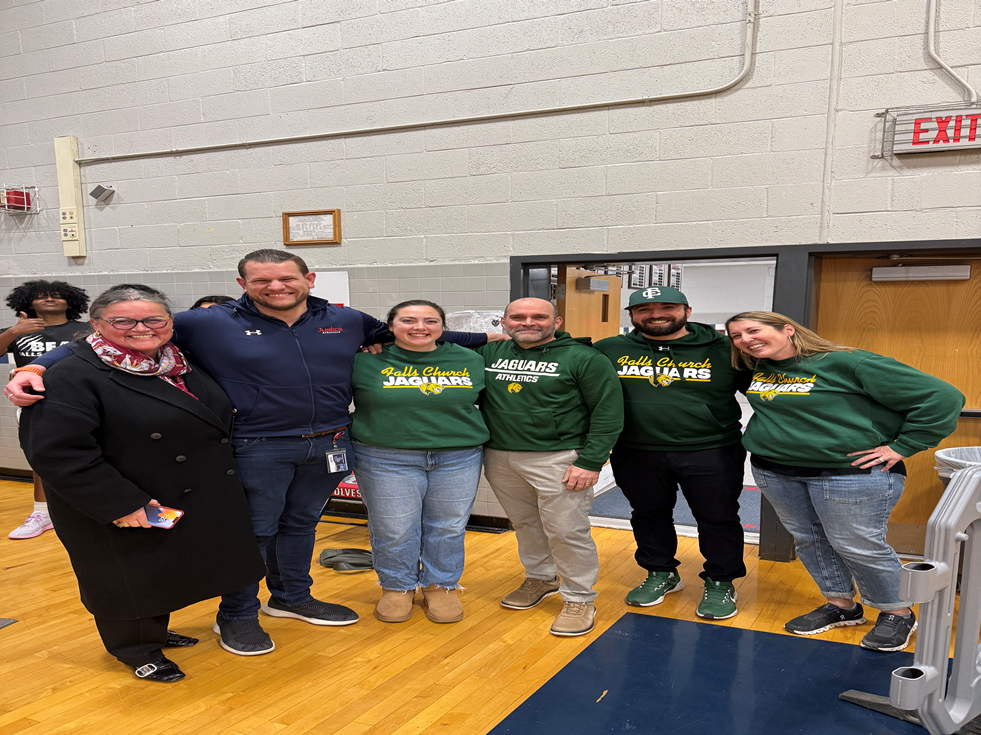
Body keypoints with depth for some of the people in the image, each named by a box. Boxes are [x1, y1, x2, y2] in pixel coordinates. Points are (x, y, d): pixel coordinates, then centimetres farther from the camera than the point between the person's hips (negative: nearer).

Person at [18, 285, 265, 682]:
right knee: (130, 579, 12)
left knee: (166, 572, 22)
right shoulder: (73, 379, -20)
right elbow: (57, 452, -26)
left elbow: (218, 423, 19)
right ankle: (136, 649, 35)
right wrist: (121, 504, -25)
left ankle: (154, 631, 45)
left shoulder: (183, 367, 5)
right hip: (126, 515, -7)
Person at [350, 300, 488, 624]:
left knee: (448, 528, 10)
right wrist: (349, 438, 0)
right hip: (387, 460, -1)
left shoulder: (470, 361, 3)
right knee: (393, 530, 7)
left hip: (458, 459, 2)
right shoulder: (365, 361, -4)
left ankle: (441, 587, 30)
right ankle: (397, 588, 29)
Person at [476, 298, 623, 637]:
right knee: (524, 524, 18)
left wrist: (591, 462, -14)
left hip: (558, 459, -5)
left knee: (566, 531, -2)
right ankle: (541, 578, 39)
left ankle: (579, 599, 16)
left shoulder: (583, 358, -6)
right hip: (499, 457, 5)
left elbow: (608, 412, -8)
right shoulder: (489, 353, 6)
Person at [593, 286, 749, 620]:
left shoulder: (725, 350, -4)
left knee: (718, 519, 10)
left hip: (712, 454, -1)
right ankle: (661, 575, 39)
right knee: (649, 516, 17)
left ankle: (720, 583, 30)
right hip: (636, 454, 2)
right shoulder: (608, 351, -1)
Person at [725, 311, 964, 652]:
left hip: (851, 474, -6)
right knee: (807, 540, 13)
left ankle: (897, 613, 21)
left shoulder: (847, 363, -14)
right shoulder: (756, 370, 6)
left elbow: (942, 396, -12)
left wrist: (901, 447, -12)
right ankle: (840, 605, 32)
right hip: (774, 471, 7)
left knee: (857, 546, -1)